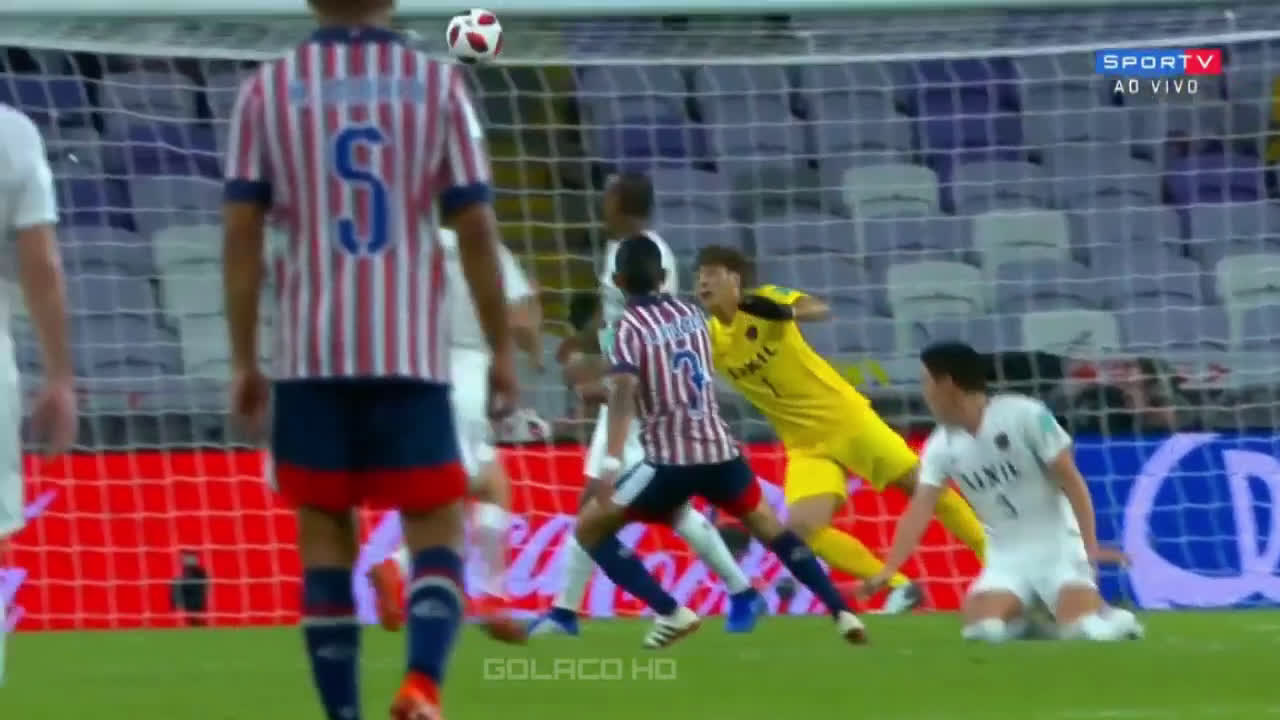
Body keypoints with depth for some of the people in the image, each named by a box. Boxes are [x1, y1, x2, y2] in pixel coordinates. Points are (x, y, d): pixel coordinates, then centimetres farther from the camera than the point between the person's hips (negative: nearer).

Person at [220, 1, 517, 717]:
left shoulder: (267, 89, 3)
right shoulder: (438, 84, 3)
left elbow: (242, 233, 0)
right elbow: (476, 227, 0)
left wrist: (244, 361, 5)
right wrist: (503, 349, 8)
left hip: (311, 354, 1)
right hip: (412, 352, -1)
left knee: (325, 535, 8)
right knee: (438, 530, 5)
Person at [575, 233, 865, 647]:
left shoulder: (629, 327, -4)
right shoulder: (692, 314, 14)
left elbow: (625, 392, -19)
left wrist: (611, 464, -28)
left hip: (671, 459, -6)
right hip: (719, 449, 6)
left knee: (590, 528, 5)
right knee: (772, 530, 24)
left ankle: (670, 613, -6)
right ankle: (842, 613, 16)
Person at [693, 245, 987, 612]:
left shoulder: (764, 300, -13)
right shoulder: (709, 338, -2)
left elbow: (821, 309, -30)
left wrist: (789, 312, -51)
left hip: (844, 416, -4)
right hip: (806, 444, 4)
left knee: (920, 484, -1)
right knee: (803, 528, -15)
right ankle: (900, 586, -3)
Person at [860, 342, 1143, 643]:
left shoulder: (1025, 415, -14)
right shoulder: (940, 447, 1)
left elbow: (1071, 481, -11)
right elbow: (919, 511, -6)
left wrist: (1091, 546, -19)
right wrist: (888, 570, -19)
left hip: (1056, 544, -4)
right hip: (1007, 556, 4)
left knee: (1083, 629, -26)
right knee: (980, 629, -22)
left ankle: (1113, 619, 11)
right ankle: (1022, 622, 12)